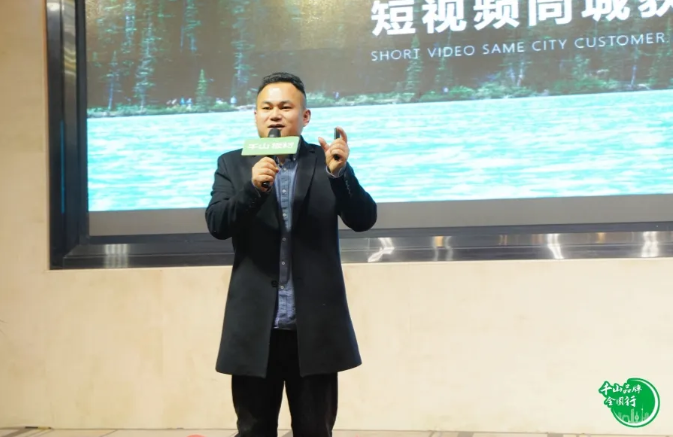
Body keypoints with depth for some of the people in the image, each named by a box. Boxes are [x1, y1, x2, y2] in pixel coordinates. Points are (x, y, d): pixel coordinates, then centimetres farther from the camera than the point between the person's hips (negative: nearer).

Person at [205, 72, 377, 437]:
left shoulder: (326, 162, 4)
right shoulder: (232, 165, 6)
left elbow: (364, 219, -6)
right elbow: (216, 225, -7)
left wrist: (340, 173, -24)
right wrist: (253, 187, -25)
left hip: (314, 328, 0)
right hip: (255, 329, 1)